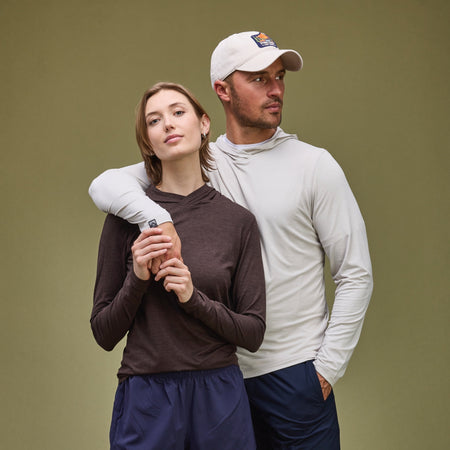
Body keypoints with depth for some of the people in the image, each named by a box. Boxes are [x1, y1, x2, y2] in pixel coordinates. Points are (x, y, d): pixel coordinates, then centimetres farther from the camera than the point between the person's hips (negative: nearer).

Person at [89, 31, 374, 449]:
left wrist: (327, 368, -7)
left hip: (295, 372, -2)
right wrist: (158, 219, -27)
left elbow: (355, 276, -2)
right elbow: (105, 184, -9)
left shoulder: (314, 165, -3)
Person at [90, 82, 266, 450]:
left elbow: (253, 333, 0)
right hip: (146, 401, -1)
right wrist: (137, 279, -15)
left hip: (221, 400, 1)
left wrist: (194, 298, -14)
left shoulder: (238, 221, 0)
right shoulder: (126, 217, -2)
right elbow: (104, 333, 1)